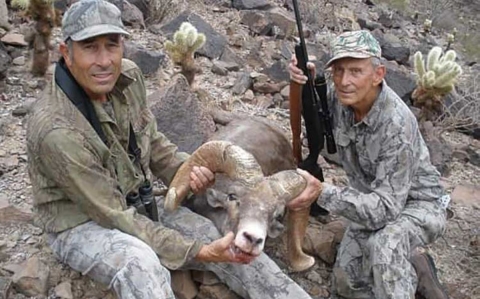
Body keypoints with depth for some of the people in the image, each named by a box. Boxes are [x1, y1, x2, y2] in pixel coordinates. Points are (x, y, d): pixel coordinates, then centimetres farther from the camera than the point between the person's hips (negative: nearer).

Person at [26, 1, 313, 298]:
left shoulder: (129, 76, -10)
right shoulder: (56, 129, -30)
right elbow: (113, 216, -26)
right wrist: (197, 251, -27)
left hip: (135, 204, 6)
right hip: (79, 224, -5)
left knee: (227, 239, -9)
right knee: (140, 263, -37)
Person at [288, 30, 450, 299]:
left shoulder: (396, 125, -35)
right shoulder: (340, 98, -16)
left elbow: (385, 208, -38)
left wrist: (323, 193, -50)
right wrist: (305, 82, -17)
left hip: (418, 204, -7)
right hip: (374, 202, 7)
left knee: (383, 243, -40)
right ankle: (415, 269, 25)